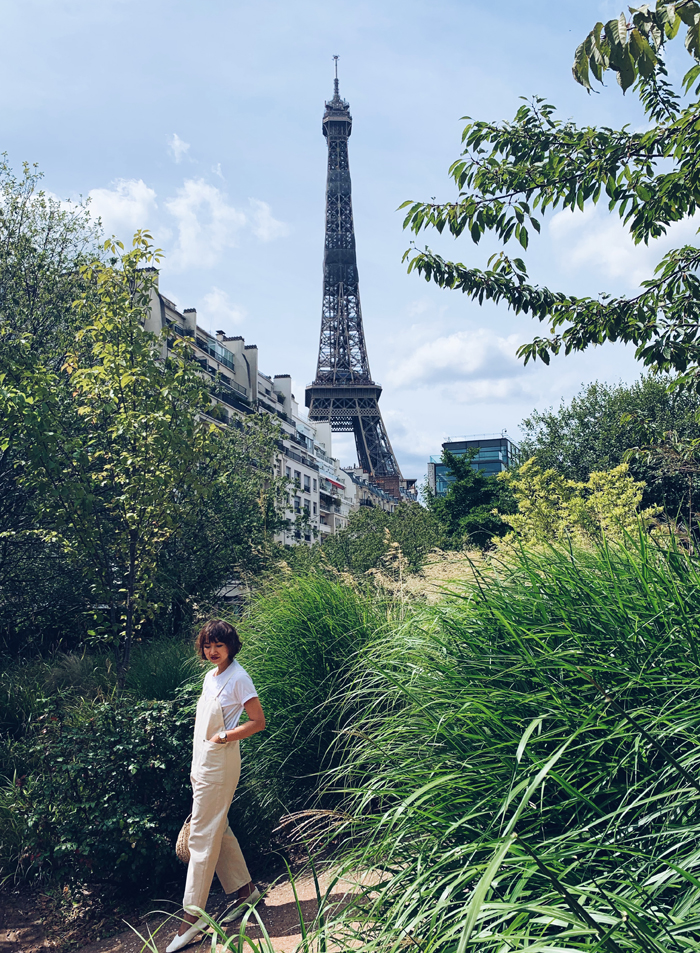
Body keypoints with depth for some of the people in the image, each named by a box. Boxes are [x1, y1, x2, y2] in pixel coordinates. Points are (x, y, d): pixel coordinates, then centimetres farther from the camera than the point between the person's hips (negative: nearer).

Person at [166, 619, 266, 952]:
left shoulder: (238, 678, -13)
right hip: (203, 763, 9)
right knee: (218, 830, 16)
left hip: (220, 764, -9)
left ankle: (192, 916, 2)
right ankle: (244, 889, 30)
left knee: (202, 837, -5)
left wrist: (226, 736, -23)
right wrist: (197, 768, 19)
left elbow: (258, 721, -13)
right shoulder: (210, 676, 11)